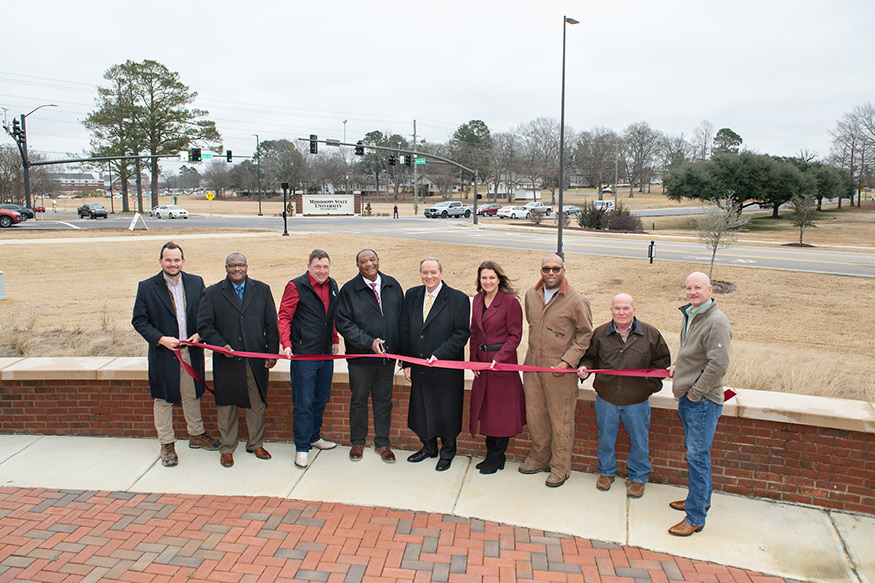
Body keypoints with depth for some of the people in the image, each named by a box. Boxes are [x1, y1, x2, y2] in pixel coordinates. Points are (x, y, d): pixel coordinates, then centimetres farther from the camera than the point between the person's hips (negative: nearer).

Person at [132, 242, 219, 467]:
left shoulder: (196, 282, 3)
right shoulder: (146, 287, -5)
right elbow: (139, 321, -4)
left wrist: (200, 334, -9)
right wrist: (161, 339, -17)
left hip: (191, 351, 3)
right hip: (163, 353, -2)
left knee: (192, 396, 17)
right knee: (163, 400, 8)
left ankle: (196, 435, 34)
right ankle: (166, 444, 22)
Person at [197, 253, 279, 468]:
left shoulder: (262, 290, 6)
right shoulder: (212, 293, 3)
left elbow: (271, 324, 6)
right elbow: (204, 325, -2)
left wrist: (272, 352, 0)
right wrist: (220, 345, -16)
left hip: (256, 360, 1)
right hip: (226, 360, -1)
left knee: (257, 404, 10)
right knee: (226, 406, 8)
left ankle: (256, 444, 28)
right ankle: (227, 448, 24)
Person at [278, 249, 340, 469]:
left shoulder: (332, 286, 11)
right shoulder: (296, 286, -8)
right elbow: (284, 317, -7)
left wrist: (335, 341, 18)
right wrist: (286, 344, -18)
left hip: (326, 353, 6)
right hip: (304, 354, -6)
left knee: (321, 399, 16)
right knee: (303, 403, -2)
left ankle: (314, 437, 33)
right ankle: (302, 447, 10)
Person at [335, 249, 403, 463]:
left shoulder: (393, 285, 4)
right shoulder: (348, 290, -6)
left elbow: (401, 317, 9)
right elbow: (343, 323, -10)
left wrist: (400, 348, 3)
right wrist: (369, 342, -18)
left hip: (388, 356, 3)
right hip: (360, 356, -2)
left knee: (383, 400, 13)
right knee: (358, 400, 11)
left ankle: (382, 443, 27)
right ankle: (358, 442, 28)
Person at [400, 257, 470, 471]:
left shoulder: (458, 299, -8)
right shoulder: (411, 295, 6)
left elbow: (462, 333, -10)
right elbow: (405, 331, 9)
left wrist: (439, 354, -19)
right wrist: (406, 362, 4)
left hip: (446, 368, -4)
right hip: (419, 367, 4)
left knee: (446, 410, 6)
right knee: (421, 407, 15)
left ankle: (447, 452, 27)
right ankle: (428, 447, 36)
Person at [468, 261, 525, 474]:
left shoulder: (510, 302, -12)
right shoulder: (477, 300, 7)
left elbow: (515, 335, -11)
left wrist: (499, 358, -18)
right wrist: (474, 359, 6)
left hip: (503, 362, -6)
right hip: (482, 362, 6)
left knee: (500, 410, 2)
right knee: (485, 407, 12)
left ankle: (496, 458, 15)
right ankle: (492, 454, 26)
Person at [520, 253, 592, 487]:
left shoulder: (577, 300, -11)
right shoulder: (531, 294, 4)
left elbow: (585, 335, -5)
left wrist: (567, 361, -14)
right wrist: (537, 350, 14)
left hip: (560, 369, -5)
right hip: (533, 364, 5)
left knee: (560, 420, 5)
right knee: (534, 415, 16)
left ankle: (560, 467, 23)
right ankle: (540, 458, 37)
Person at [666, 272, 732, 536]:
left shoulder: (716, 322, -19)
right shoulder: (690, 315, 10)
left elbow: (718, 365, -24)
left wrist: (696, 392, -17)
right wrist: (677, 366, 9)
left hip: (703, 401, -9)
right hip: (686, 396, 9)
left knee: (697, 455, -4)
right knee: (693, 452, 21)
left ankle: (695, 517, 5)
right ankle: (700, 499, 37)